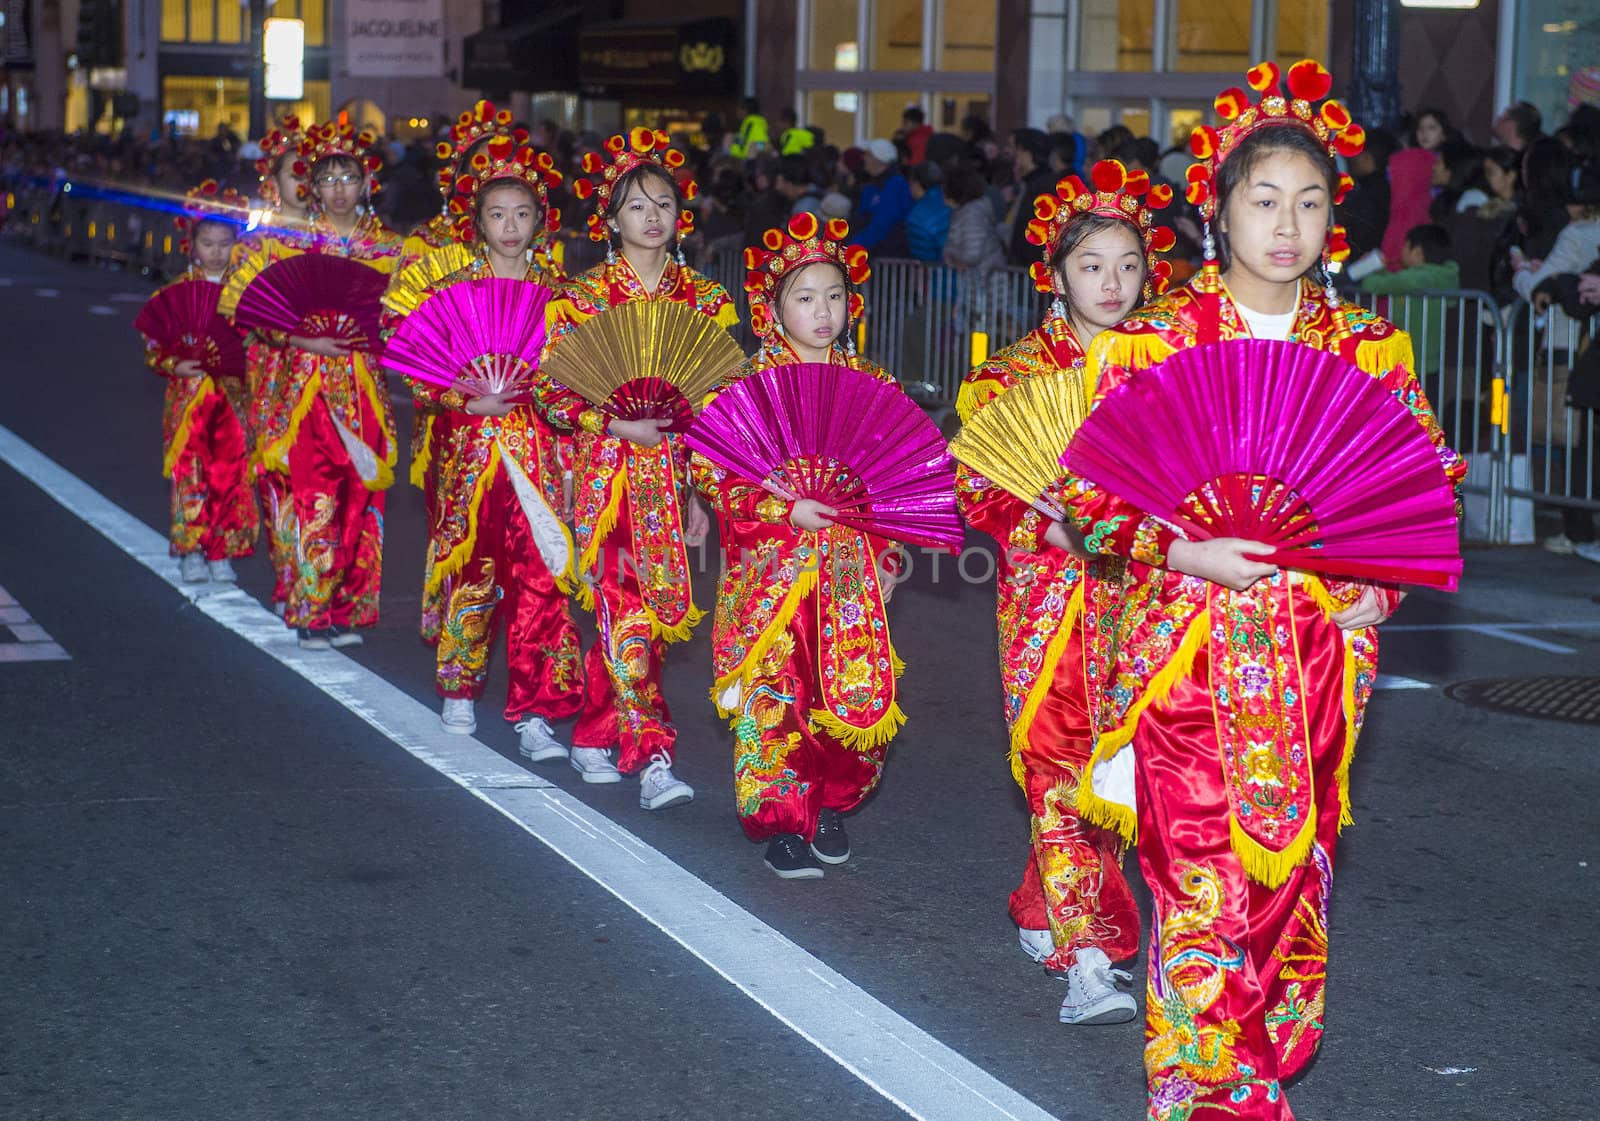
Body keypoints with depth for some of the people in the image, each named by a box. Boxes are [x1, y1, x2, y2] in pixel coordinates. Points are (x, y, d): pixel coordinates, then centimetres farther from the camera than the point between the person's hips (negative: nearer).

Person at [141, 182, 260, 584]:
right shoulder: (176, 291, 2)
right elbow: (153, 343, 1)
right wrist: (175, 365, -15)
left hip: (233, 397, 1)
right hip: (188, 395, -1)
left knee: (231, 473, 2)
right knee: (189, 473, -2)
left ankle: (222, 553, 11)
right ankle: (191, 552, 7)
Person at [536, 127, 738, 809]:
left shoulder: (702, 300, 7)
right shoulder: (583, 295, 0)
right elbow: (550, 388, -3)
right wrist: (616, 425, -16)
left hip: (673, 476, 3)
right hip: (607, 473, -3)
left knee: (658, 611, 4)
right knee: (625, 612, -10)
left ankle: (597, 734, 21)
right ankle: (650, 753, -7)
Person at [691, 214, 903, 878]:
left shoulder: (871, 383, 8)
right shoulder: (750, 383, -5)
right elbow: (708, 468, -10)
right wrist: (786, 510, -17)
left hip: (852, 571, 4)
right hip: (774, 564, -3)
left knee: (856, 694, 3)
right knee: (775, 692, -4)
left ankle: (830, 806, 24)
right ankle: (781, 824, 7)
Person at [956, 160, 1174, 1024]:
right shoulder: (1015, 372, 2)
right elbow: (978, 490, -2)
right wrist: (1058, 525, -17)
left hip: (1139, 596, 3)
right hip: (1049, 590, -3)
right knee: (1061, 765, -10)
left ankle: (1041, 910, 27)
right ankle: (1086, 961, -12)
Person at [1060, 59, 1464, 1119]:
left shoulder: (1371, 347, 5)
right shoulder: (1151, 342, -3)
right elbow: (1095, 494, -2)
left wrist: (1384, 585, -2)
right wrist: (1186, 552, -17)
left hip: (1320, 657, 3)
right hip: (1189, 652, -3)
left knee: (1296, 883, 10)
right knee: (1203, 891, -5)